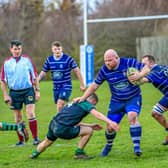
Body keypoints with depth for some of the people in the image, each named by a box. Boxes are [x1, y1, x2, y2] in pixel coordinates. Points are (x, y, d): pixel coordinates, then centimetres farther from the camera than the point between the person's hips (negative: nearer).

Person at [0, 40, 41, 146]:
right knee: (18, 118, 7)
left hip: (28, 90, -2)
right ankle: (21, 140, 17)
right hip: (14, 92, 2)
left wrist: (37, 90, 0)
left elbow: (35, 76, 4)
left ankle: (35, 138, -7)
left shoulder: (27, 60, -1)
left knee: (31, 113, -12)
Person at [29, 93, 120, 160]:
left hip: (53, 124, 9)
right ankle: (79, 153, 10)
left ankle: (35, 154, 56)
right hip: (62, 129, -9)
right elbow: (97, 114, -17)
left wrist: (91, 125, 31)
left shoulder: (76, 103, 24)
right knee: (88, 131, -2)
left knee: (47, 142, 37)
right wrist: (110, 122, -25)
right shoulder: (86, 103, -1)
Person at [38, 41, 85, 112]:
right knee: (59, 107, 9)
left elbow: (77, 71, -5)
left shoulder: (68, 59, -11)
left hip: (66, 87, -5)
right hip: (56, 87, 5)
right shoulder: (49, 60, 2)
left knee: (60, 105, -22)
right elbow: (43, 72, 11)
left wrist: (82, 85, -2)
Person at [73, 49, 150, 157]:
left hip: (133, 98, -3)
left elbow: (146, 69, -13)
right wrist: (83, 98, -2)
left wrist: (139, 75, -34)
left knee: (133, 116, -31)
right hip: (116, 101, 3)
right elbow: (95, 85, 2)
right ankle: (108, 146, 34)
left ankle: (137, 147, -26)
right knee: (110, 126, 2)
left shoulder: (129, 63, -17)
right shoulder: (104, 70, -9)